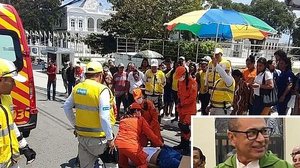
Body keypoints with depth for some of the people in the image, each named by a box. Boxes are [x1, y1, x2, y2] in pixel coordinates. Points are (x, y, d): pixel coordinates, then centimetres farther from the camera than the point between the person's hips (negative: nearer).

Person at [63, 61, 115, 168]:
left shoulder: (77, 88, 3)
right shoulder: (102, 90, -17)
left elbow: (66, 107, 13)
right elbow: (104, 118, -22)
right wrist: (110, 139, -12)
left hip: (81, 135, 6)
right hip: (97, 138, -6)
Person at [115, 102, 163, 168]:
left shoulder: (123, 119, 22)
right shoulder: (140, 119, 11)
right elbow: (150, 133, 15)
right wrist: (160, 143, 25)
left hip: (119, 144, 5)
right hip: (131, 146, -5)